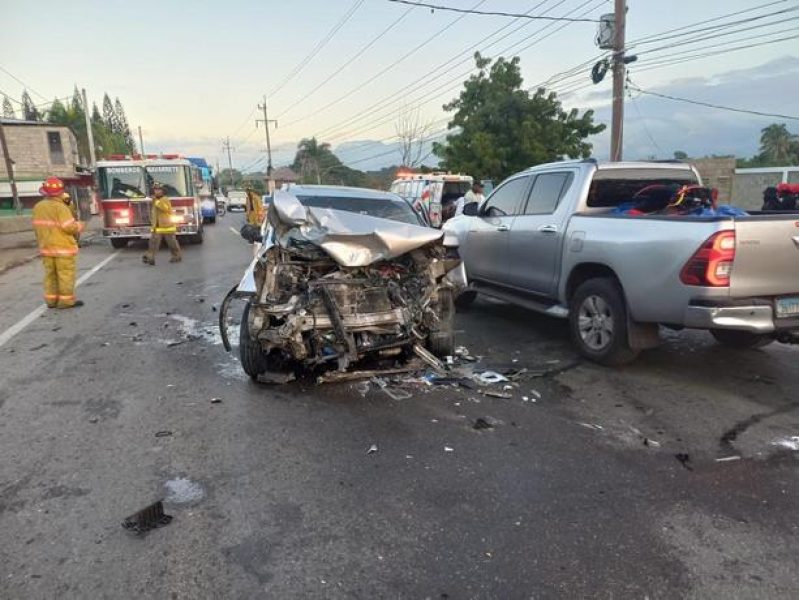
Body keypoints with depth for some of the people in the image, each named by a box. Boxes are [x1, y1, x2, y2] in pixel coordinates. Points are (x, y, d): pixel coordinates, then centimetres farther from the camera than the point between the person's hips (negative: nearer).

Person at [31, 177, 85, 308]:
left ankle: (51, 300, 17)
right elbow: (69, 227, -20)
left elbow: (37, 227, 12)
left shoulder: (38, 206, 6)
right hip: (63, 248, -7)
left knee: (50, 274, 12)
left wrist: (41, 242, 22)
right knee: (66, 274, -1)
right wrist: (79, 226, 0)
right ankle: (66, 300, 1)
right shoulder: (60, 207, -16)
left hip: (46, 248, 7)